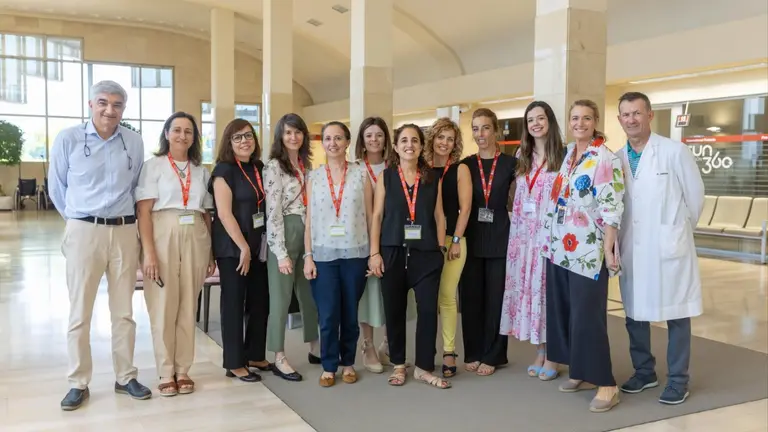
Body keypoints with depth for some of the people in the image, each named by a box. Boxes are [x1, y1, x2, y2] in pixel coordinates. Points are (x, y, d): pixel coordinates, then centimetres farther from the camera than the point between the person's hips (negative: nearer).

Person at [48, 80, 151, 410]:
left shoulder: (134, 142, 4)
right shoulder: (68, 139, -2)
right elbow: (56, 188, 7)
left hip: (125, 231, 2)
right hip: (84, 231, -2)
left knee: (124, 311, 9)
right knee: (80, 312, 3)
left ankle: (125, 377, 21)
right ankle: (78, 384, 15)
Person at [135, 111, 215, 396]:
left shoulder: (201, 170, 12)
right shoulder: (153, 166, 1)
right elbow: (144, 212, -6)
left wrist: (211, 252, 9)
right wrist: (148, 252, -14)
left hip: (195, 239, 4)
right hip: (163, 237, -3)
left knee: (188, 307, 8)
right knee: (164, 307, 3)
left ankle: (183, 370, 19)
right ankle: (166, 373, 15)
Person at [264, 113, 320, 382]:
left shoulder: (306, 165, 14)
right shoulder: (274, 166, -8)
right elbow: (273, 212, -13)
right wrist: (281, 252, -16)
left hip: (307, 233, 7)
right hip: (284, 234, -7)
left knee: (309, 293, 14)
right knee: (281, 297, 0)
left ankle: (315, 348, 27)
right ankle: (279, 359, 9)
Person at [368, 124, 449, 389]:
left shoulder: (433, 179, 7)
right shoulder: (385, 177, 4)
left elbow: (439, 216, 8)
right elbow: (376, 216, 1)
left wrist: (441, 250, 3)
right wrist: (374, 253, -5)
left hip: (426, 253, 1)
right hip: (393, 252, 0)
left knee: (428, 309, -2)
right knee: (394, 310, 7)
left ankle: (424, 367, 12)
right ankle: (399, 365, 23)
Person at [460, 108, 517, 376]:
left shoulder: (511, 163, 0)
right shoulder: (465, 164, 5)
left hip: (500, 238, -2)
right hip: (471, 238, 2)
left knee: (496, 297, 5)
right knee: (471, 297, 7)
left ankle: (492, 356, 17)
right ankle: (472, 353, 20)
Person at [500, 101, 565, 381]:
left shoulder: (563, 155, -4)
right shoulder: (522, 156, 13)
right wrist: (516, 228, 7)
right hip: (524, 233, 5)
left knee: (549, 289, -1)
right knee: (528, 289, 7)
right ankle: (538, 353, 20)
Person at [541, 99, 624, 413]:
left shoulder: (605, 159, -9)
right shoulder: (567, 154, 12)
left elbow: (611, 208, -14)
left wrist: (608, 249, -18)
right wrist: (549, 240, 16)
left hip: (587, 250, -7)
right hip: (560, 248, 7)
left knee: (587, 316, -6)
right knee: (565, 312, 11)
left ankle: (606, 384, 4)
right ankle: (581, 373, 24)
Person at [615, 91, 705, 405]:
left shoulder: (675, 151, -7)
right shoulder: (616, 159, 5)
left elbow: (696, 195, 0)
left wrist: (680, 228, 9)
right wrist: (618, 238, 7)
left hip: (669, 247, -4)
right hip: (632, 249, 4)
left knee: (675, 315, 4)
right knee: (635, 314, 12)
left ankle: (678, 381, 17)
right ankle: (644, 372, 29)